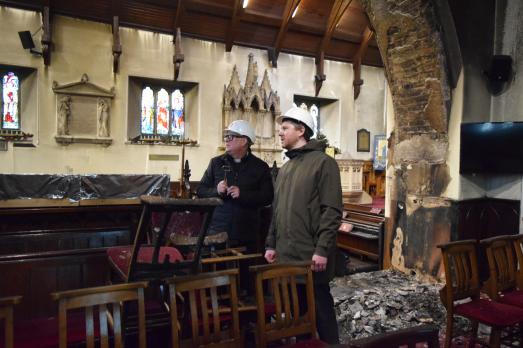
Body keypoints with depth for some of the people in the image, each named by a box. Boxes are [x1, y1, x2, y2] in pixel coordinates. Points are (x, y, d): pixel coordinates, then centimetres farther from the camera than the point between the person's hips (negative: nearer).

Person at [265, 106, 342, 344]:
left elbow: (332, 210, -15)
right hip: (286, 255, 7)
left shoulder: (323, 162, -8)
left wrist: (322, 249, -20)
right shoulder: (285, 168, 16)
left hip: (312, 256, -7)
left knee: (320, 309, 6)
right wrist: (271, 244, 13)